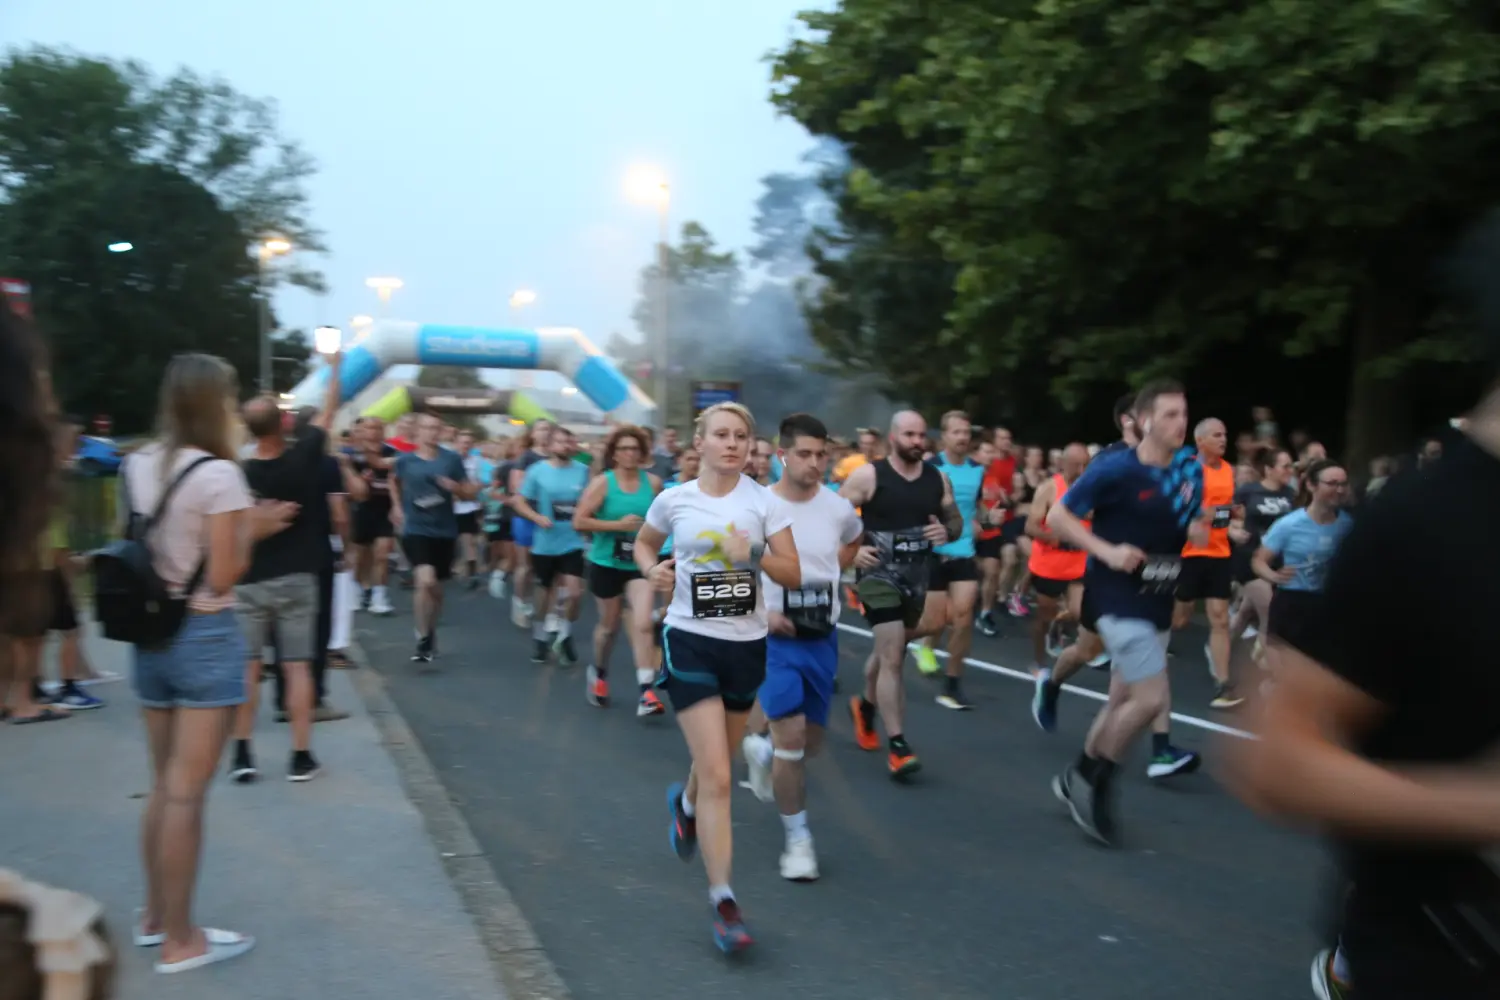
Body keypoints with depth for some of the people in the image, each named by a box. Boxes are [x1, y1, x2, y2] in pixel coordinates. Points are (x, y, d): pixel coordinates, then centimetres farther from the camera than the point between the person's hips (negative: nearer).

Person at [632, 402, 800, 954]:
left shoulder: (764, 501, -3)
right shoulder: (674, 499, -3)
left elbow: (793, 573, -4)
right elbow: (643, 543, 16)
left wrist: (754, 554, -21)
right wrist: (652, 570, -5)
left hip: (746, 643, 3)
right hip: (691, 641, -2)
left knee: (716, 763, 21)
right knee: (717, 778, -10)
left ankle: (684, 801, 58)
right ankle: (723, 900, -1)